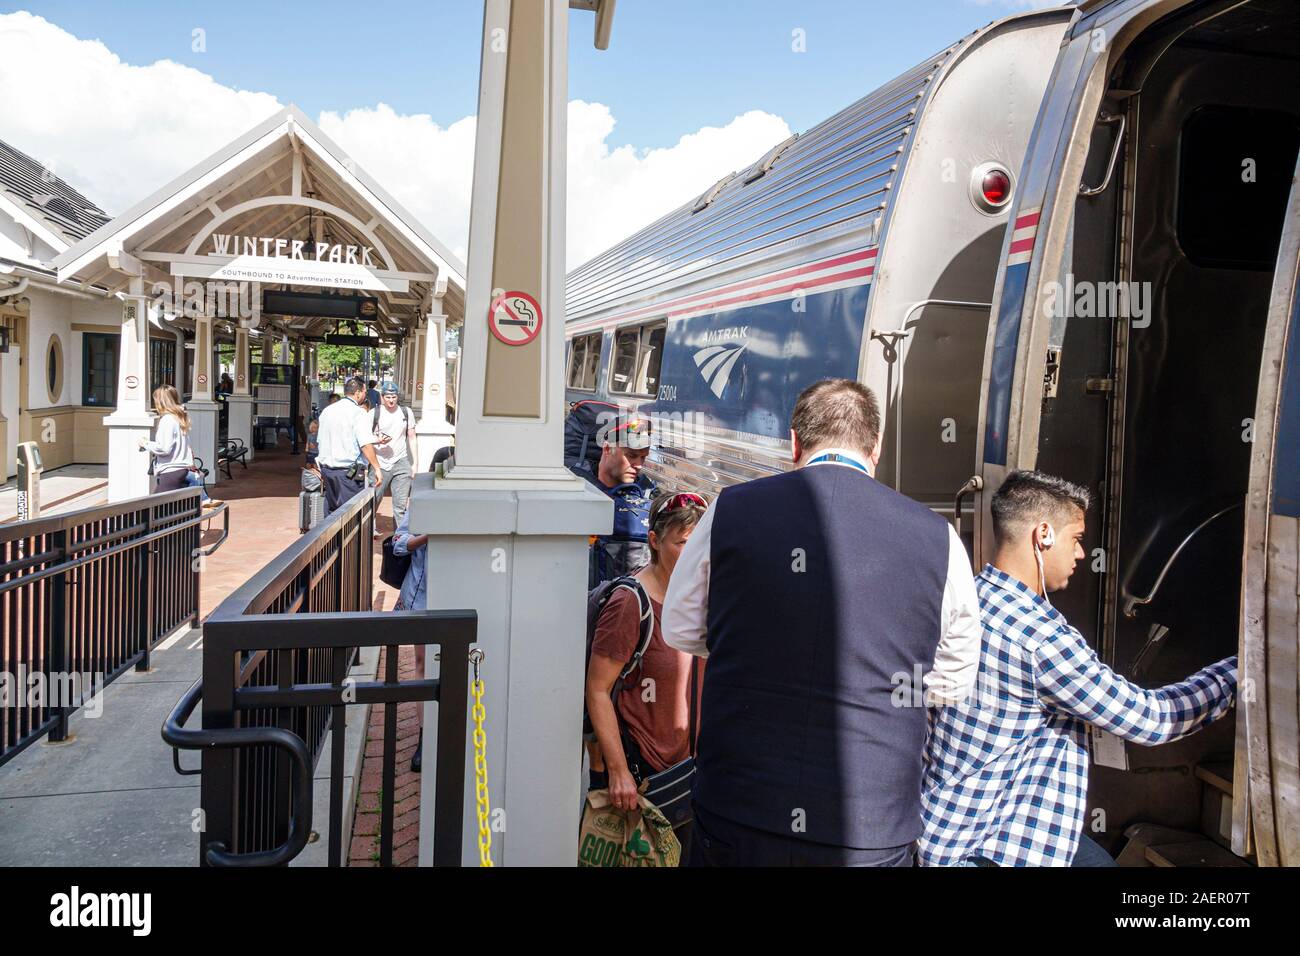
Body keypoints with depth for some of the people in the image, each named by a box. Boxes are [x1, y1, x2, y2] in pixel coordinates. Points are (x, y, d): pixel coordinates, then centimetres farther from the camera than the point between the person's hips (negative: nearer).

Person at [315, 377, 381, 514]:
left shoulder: (327, 411, 13)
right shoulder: (358, 413, -11)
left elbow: (320, 441, 20)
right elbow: (366, 445, -19)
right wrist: (377, 468, -13)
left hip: (326, 469, 8)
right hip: (349, 472, -7)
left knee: (330, 511, 14)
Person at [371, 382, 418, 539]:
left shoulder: (406, 412, 7)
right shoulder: (374, 413, 1)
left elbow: (412, 438, 11)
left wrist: (414, 463, 6)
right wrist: (378, 441, -17)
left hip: (401, 463, 1)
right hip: (380, 463, -1)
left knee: (401, 504, -1)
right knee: (373, 500, 5)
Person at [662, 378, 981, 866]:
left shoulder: (730, 509, -7)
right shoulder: (938, 537, -7)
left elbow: (681, 630, 7)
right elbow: (953, 682, 6)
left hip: (735, 812, 0)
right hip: (870, 831, 1)